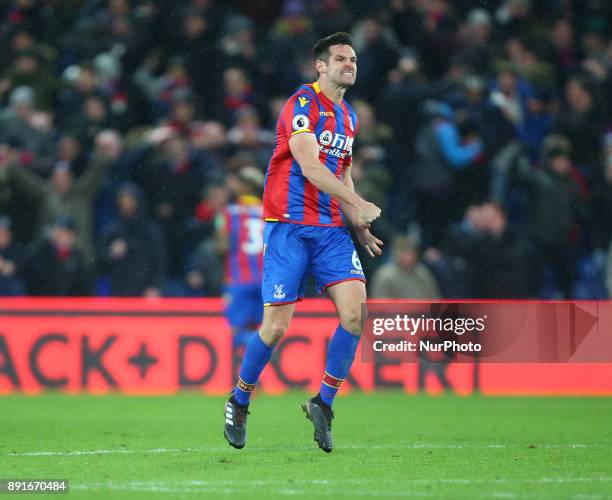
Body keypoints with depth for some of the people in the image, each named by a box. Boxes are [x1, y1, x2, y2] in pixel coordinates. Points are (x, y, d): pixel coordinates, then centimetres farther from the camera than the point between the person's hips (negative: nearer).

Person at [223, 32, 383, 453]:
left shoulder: (349, 118, 17)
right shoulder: (303, 104, -9)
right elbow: (309, 166, -19)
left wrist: (359, 227, 16)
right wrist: (358, 205, -23)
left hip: (330, 228, 7)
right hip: (289, 225, -7)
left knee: (355, 310, -14)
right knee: (276, 327, -8)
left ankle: (324, 403, -1)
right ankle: (239, 402, 16)